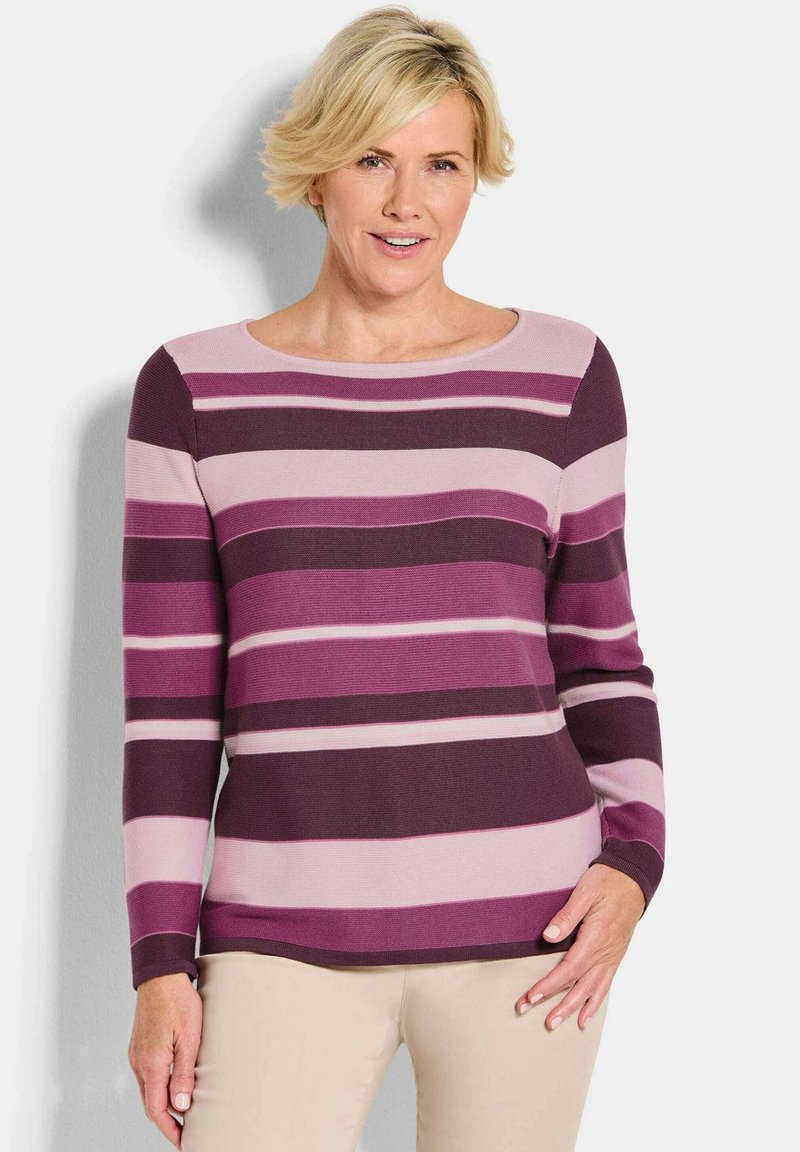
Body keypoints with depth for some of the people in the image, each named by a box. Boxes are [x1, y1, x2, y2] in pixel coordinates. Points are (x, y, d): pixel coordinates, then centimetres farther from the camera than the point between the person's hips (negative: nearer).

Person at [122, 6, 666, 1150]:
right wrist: (161, 959, 0)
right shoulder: (194, 389, 3)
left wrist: (633, 859, -3)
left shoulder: (562, 372, 5)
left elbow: (599, 646, 11)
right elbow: (168, 696, 3)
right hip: (288, 928, 0)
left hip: (524, 922, 1)